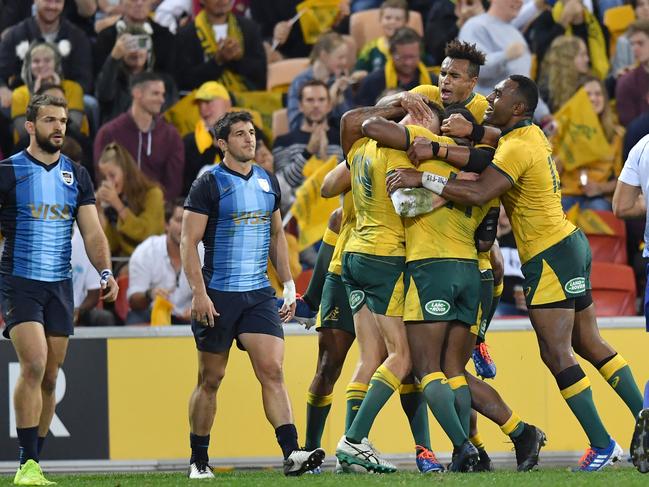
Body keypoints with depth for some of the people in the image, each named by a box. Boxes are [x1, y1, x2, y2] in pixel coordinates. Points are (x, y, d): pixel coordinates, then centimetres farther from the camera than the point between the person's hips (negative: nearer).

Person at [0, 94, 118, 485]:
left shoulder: (76, 176, 10)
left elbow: (92, 232, 8)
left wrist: (105, 271, -9)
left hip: (60, 286, 5)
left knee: (49, 378, 6)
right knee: (34, 364, -19)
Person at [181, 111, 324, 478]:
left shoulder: (268, 182, 12)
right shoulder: (209, 185, -6)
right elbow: (189, 242, -9)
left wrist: (289, 285, 16)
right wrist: (199, 293, -17)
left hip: (259, 295, 4)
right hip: (218, 296, -4)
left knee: (273, 371, -10)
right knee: (211, 379, 4)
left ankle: (292, 453, -20)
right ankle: (199, 461, 15)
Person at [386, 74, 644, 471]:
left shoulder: (518, 148, -19)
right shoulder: (532, 135, 12)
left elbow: (478, 194, -30)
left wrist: (421, 179, -28)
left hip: (550, 256, -10)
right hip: (569, 244, 10)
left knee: (556, 353, -8)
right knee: (588, 343, 15)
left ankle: (602, 444, -7)